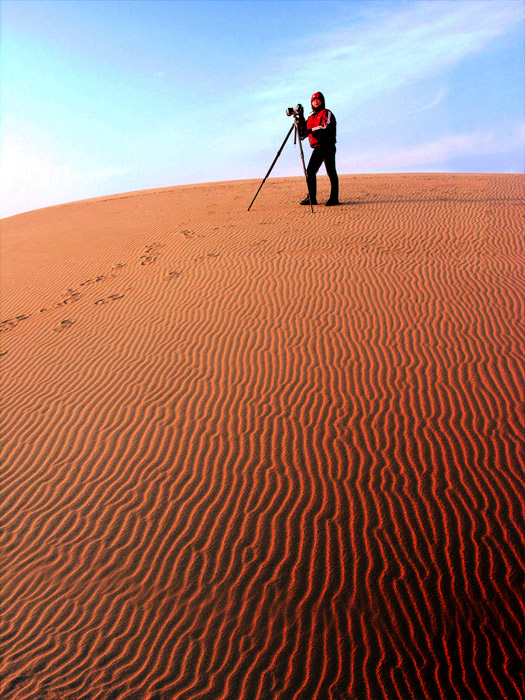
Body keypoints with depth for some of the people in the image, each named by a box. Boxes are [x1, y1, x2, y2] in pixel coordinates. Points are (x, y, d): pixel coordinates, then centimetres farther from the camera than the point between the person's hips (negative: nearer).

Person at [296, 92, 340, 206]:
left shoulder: (327, 113, 3)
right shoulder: (311, 117, 23)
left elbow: (326, 126, -15)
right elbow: (303, 130, 17)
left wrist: (311, 130, -23)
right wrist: (300, 120, 3)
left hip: (328, 146, -6)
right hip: (317, 148, 6)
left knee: (331, 172, -6)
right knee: (310, 171, -2)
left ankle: (334, 198, -4)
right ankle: (311, 198, 2)